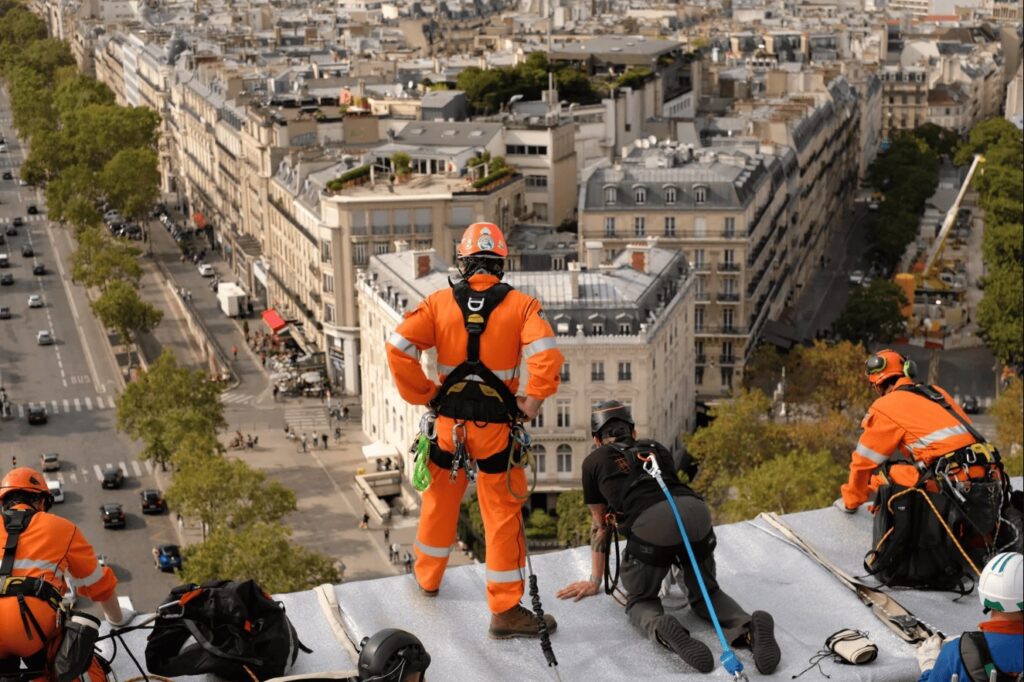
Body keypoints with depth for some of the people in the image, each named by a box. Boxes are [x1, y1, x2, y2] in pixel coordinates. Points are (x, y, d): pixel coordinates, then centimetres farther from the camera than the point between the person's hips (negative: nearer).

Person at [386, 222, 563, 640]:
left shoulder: (439, 303, -1)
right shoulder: (520, 306, -6)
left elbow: (398, 348, -10)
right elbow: (546, 355, -20)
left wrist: (422, 395, 0)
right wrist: (532, 401, -8)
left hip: (449, 421, 3)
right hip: (496, 425, -2)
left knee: (440, 502, 22)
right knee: (503, 514, 4)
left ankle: (427, 578, 42)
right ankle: (506, 610, 7)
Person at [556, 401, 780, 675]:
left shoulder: (594, 461, 28)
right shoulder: (657, 449, 36)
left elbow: (599, 525, 35)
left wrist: (595, 581, 46)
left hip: (651, 522, -3)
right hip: (696, 511, 3)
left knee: (640, 600, 18)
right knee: (706, 594, 23)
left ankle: (662, 629, -17)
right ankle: (748, 627, -8)